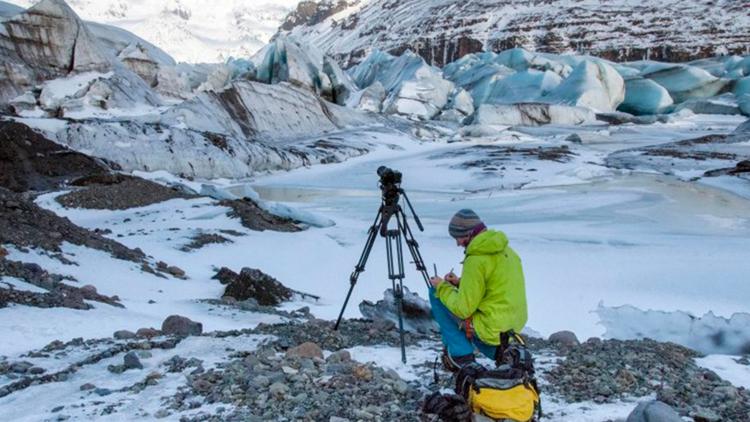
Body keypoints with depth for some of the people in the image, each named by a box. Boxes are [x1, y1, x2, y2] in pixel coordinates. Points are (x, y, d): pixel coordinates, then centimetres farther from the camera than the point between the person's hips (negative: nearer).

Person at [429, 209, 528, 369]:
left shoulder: (476, 260, -19)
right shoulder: (507, 251, 7)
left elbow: (463, 309, -18)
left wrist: (442, 287, -2)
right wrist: (460, 283, 13)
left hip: (491, 330, -8)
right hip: (515, 327, 8)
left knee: (436, 294, 1)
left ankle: (460, 355, 3)